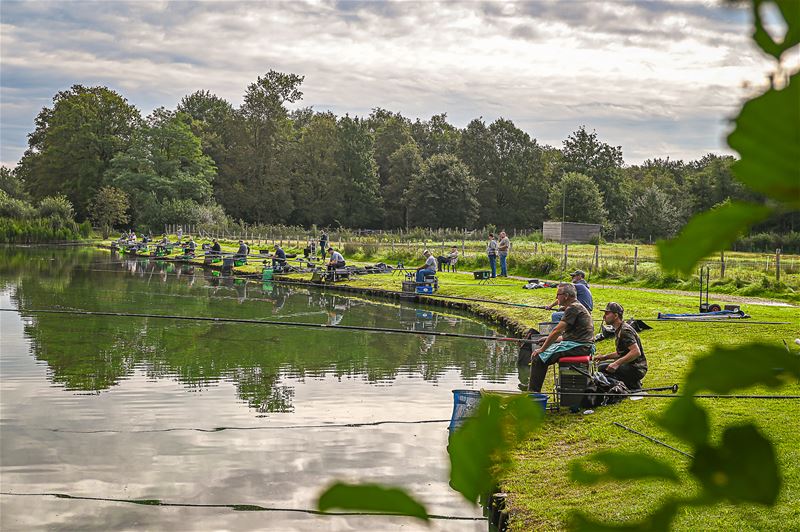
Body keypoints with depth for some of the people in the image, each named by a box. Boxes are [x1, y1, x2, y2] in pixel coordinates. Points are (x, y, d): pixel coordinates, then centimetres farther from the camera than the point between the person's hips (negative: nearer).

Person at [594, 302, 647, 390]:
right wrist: (604, 357, 11)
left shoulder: (625, 331, -18)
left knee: (602, 369, -23)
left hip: (636, 369, -10)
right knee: (600, 365, 18)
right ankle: (634, 383, 12)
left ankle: (633, 386, -9)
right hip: (631, 366, 10)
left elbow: (636, 352, -28)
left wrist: (617, 363, -30)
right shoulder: (619, 330, 14)